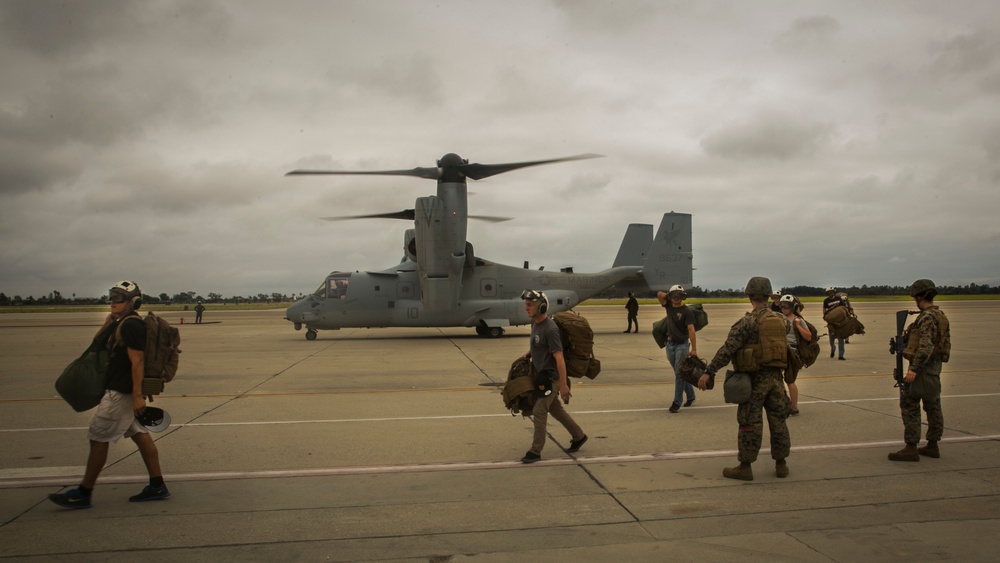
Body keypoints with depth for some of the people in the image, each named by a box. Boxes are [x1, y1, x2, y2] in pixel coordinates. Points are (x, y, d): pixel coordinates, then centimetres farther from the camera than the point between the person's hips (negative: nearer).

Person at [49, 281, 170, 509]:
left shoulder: (131, 325, -18)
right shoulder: (119, 324, 14)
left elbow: (137, 361, -23)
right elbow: (97, 343, 22)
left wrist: (137, 395, -25)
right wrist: (108, 322, 6)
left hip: (121, 393, -11)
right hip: (120, 390, 11)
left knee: (98, 438, -2)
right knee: (140, 435, 11)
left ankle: (83, 494, 8)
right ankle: (157, 486, 15)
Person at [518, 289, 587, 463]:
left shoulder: (550, 329, -23)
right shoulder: (535, 323, 4)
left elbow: (559, 358, -24)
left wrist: (563, 385, -24)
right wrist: (529, 353, 6)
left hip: (550, 377, -9)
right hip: (540, 374, 9)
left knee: (539, 412, -5)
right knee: (555, 409, 18)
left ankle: (535, 451, 5)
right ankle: (578, 436, 33)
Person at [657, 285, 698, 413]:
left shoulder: (687, 312, -14)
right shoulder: (669, 306, 3)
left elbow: (691, 330, -21)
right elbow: (659, 294, -9)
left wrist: (694, 349, -28)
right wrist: (668, 296, 1)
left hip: (682, 345, -6)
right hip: (670, 344, 6)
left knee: (679, 374, -8)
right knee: (680, 373, 17)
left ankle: (676, 403, -8)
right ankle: (690, 395, 33)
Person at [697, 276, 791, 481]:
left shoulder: (749, 321, -14)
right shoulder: (780, 319, 8)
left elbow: (727, 349, -19)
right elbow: (783, 346, 17)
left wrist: (709, 372, -19)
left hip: (755, 377, -6)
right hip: (775, 376, 6)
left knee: (750, 423, -1)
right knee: (778, 420, 13)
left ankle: (745, 467, 5)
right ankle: (781, 464, 21)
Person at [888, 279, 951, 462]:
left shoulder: (927, 317, -18)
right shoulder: (940, 315, 12)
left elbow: (926, 345, -26)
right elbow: (944, 342, 18)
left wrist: (914, 369, -28)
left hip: (923, 366, -10)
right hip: (935, 365, 10)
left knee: (909, 406, -7)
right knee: (933, 406, 14)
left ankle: (911, 448, -6)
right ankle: (932, 446, 22)